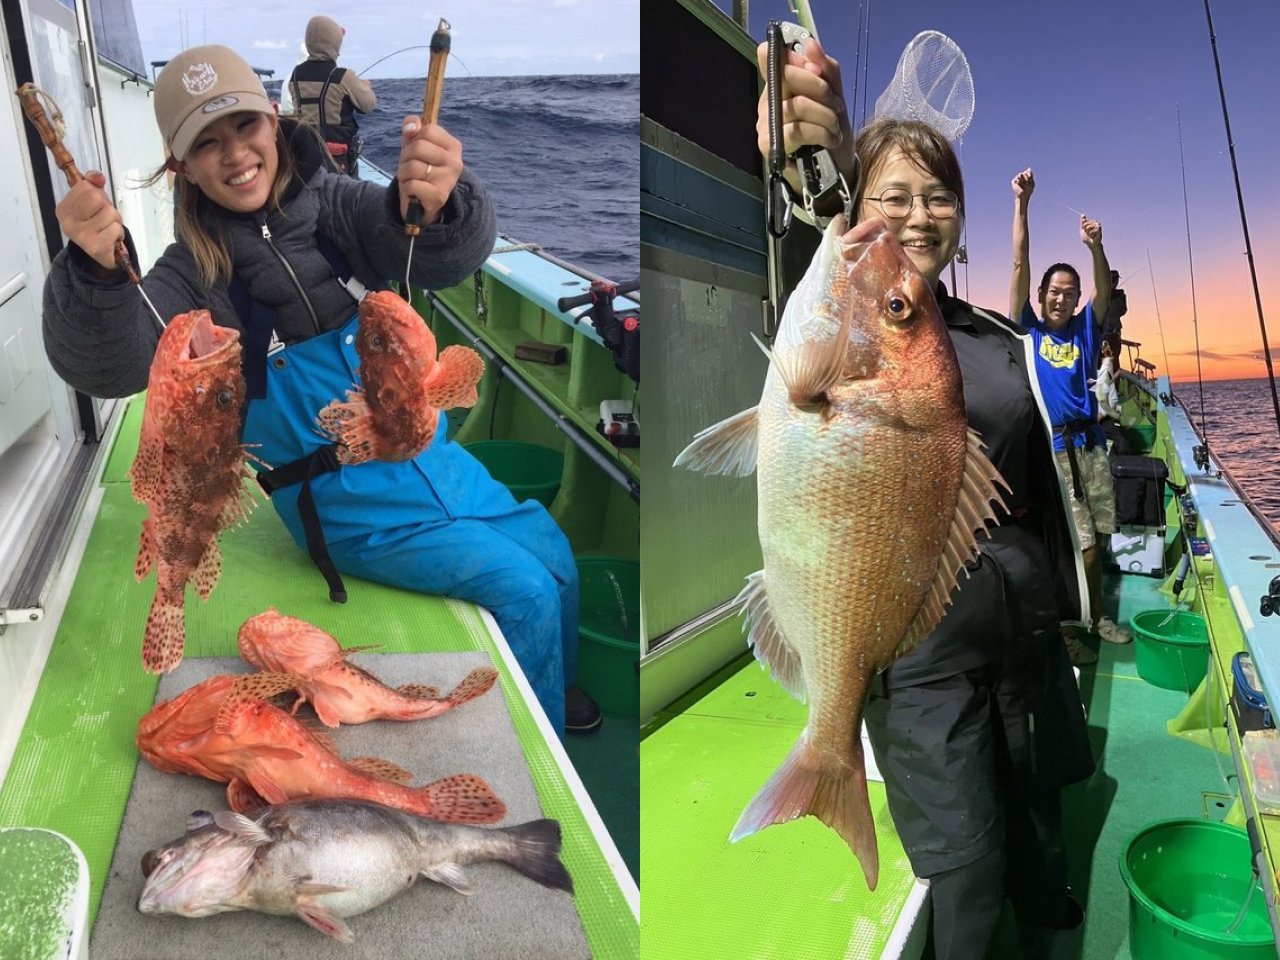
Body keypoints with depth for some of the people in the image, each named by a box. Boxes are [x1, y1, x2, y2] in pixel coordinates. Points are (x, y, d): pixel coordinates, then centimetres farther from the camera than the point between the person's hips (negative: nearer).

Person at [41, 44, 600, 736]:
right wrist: (94, 270, -47)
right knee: (524, 592, -12)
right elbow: (108, 364, -27)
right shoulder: (195, 273, -11)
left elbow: (441, 260, -23)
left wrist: (436, 204, -46)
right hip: (354, 506, -4)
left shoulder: (334, 204, -5)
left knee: (558, 561, 11)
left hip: (436, 460, 5)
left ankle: (555, 696, 41)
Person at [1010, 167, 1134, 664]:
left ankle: (1096, 615, 30)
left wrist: (1095, 246, -23)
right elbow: (1020, 266, -4)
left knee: (1097, 537, 11)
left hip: (1089, 442, 4)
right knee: (1082, 544, -6)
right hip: (1050, 446, -4)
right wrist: (1021, 204, -8)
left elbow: (1104, 289, -5)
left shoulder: (1083, 330, 11)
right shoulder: (1028, 329, 2)